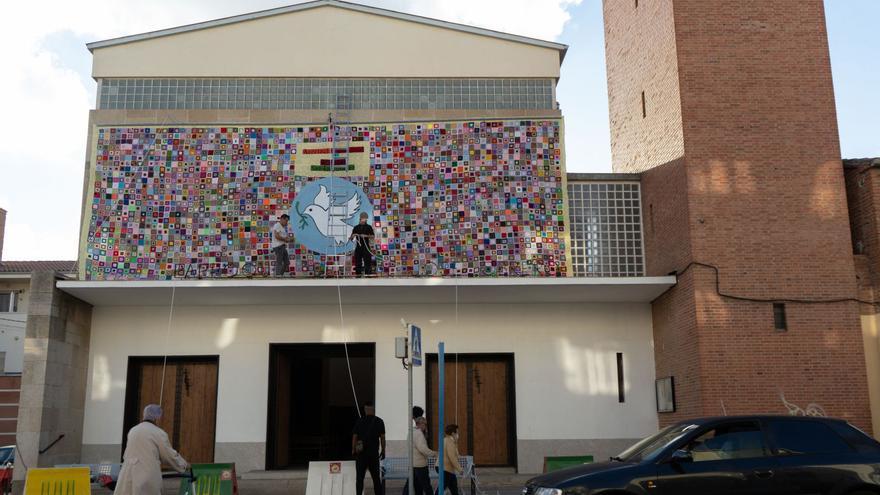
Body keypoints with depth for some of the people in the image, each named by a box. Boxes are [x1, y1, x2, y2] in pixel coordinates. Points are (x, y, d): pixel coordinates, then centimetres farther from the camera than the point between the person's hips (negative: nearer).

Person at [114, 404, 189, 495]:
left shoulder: (133, 431, 15)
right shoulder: (159, 433, -5)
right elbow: (170, 455, 3)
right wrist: (184, 465, 21)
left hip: (128, 476, 5)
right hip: (148, 476, -5)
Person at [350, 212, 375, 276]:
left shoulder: (368, 227, 8)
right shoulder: (356, 227, 12)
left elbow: (373, 236, 1)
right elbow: (351, 238, 10)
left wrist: (366, 236, -15)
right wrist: (353, 236, -13)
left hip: (366, 247, -2)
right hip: (358, 247, 2)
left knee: (367, 261, -7)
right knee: (358, 262, 2)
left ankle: (368, 273, -7)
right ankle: (358, 273, 7)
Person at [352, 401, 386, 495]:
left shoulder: (359, 422, -3)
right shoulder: (379, 421, -2)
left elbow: (354, 437, -2)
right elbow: (382, 437, -2)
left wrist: (353, 450, 8)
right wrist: (383, 451, 6)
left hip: (361, 453, 0)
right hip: (374, 453, 0)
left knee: (360, 478, 6)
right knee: (376, 478, 9)